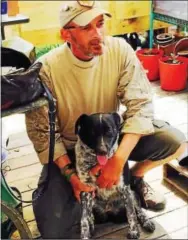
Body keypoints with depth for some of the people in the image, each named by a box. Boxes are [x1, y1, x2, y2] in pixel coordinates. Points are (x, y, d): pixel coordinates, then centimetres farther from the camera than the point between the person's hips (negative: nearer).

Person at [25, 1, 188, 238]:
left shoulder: (120, 50, -17)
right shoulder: (46, 68, -23)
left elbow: (141, 104, -20)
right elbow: (41, 130, -16)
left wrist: (118, 160, -30)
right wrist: (70, 174, -23)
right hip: (67, 147, -2)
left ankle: (135, 177, 12)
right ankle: (83, 197, 17)